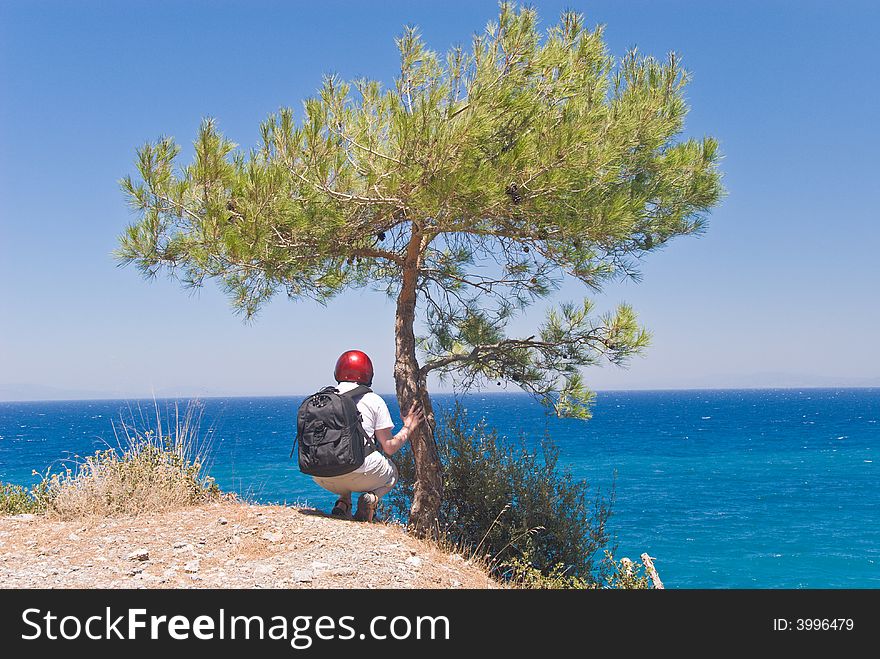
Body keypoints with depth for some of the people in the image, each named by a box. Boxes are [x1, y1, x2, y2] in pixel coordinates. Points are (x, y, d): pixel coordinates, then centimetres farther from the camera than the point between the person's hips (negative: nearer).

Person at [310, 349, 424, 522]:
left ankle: (343, 501, 8)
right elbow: (389, 448, 8)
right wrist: (408, 428, 25)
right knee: (392, 472, 28)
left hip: (322, 478, 4)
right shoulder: (374, 400, 8)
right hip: (359, 473, -4)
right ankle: (371, 497, -3)